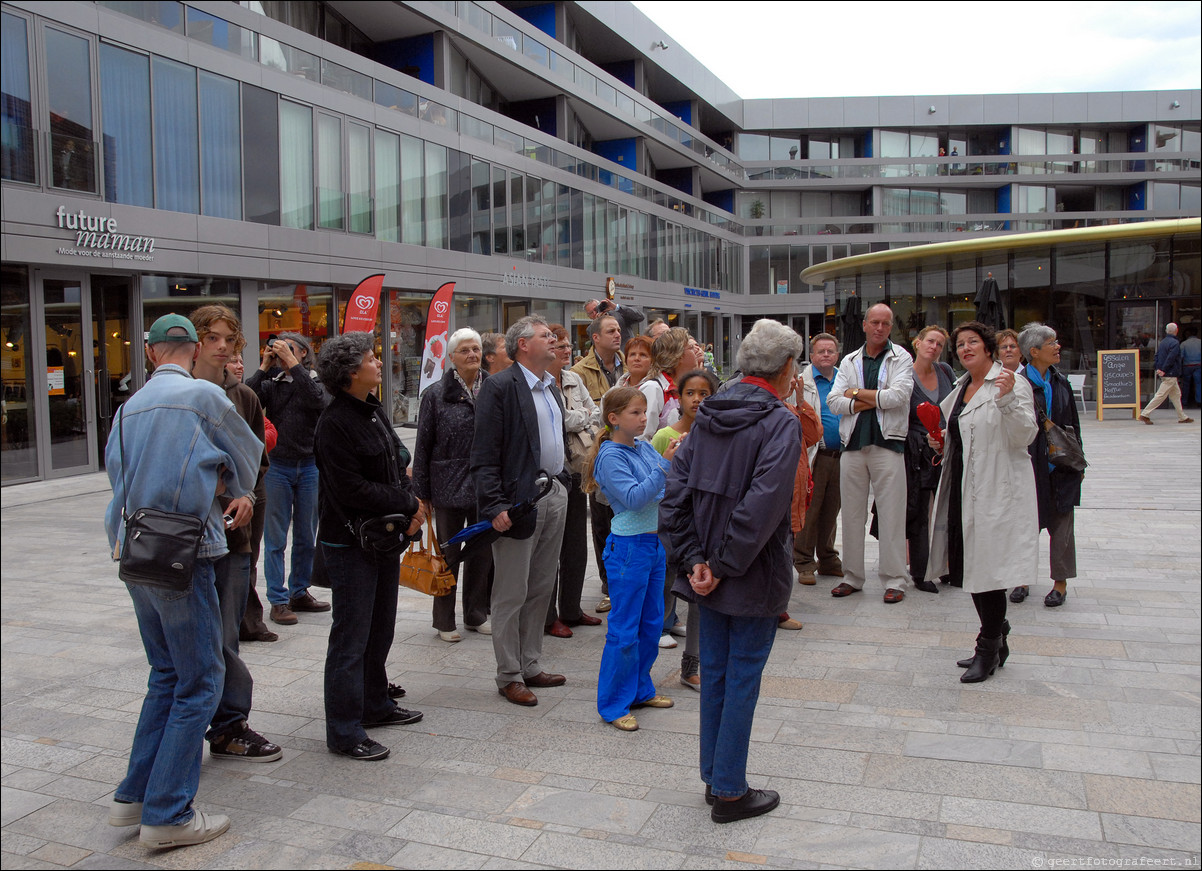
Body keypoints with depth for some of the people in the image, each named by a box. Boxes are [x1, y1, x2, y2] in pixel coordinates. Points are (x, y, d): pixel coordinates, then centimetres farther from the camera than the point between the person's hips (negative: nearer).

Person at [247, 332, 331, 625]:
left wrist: (292, 364, -17)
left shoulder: (314, 383, 6)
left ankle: (299, 592, 25)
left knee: (306, 538, 11)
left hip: (309, 467, 1)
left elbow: (317, 400, -18)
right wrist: (264, 367, -9)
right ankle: (278, 601, 7)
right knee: (276, 539, 1)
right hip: (277, 467, -1)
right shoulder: (270, 385, 6)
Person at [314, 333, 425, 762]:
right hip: (350, 544, -9)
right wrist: (409, 505, -15)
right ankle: (344, 732, 9)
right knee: (351, 637, -2)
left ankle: (375, 704, 36)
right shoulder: (335, 423, -18)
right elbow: (351, 489, -23)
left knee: (380, 628, 20)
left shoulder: (374, 410, 9)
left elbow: (397, 463, 13)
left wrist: (412, 506, -5)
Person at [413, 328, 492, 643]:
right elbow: (423, 446, -1)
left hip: (486, 486, 3)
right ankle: (444, 621, 20)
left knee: (482, 552, 12)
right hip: (449, 486, -2)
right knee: (449, 554, 7)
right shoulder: (436, 394, -3)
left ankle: (476, 615, 28)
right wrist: (422, 491, -4)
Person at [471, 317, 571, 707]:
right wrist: (495, 505, -21)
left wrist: (563, 483, 15)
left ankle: (530, 666, 27)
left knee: (541, 589, 15)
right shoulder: (500, 386, -11)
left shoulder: (552, 388, 15)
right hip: (520, 499, -8)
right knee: (511, 594, 1)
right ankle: (509, 677, 13)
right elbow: (484, 454, -15)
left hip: (555, 495, 8)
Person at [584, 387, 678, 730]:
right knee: (624, 630, -1)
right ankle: (613, 705, 10)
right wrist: (665, 464, -26)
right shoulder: (609, 456, -13)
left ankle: (640, 690, 32)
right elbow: (634, 498, -23)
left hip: (655, 542, 8)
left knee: (651, 623, 16)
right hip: (628, 547, -8)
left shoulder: (645, 447, 7)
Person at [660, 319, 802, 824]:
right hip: (754, 576, -6)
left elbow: (673, 492, -1)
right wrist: (724, 565, -18)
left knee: (714, 673, 16)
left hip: (710, 575, 7)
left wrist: (694, 560, -3)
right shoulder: (779, 422, -16)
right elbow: (762, 505, -27)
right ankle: (729, 792, 16)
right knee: (743, 678, 5)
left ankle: (714, 778, 30)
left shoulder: (708, 416, 4)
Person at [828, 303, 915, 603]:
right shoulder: (850, 361, 13)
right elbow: (834, 401, 1)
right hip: (853, 444, 3)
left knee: (891, 514, -3)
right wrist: (875, 401, -9)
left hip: (887, 443, -3)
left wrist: (857, 393, -4)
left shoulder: (901, 359, 4)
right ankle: (852, 576, 17)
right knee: (852, 513, 7)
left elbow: (898, 395, -13)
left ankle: (895, 580, 5)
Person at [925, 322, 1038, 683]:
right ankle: (996, 639, 28)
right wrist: (942, 442, 9)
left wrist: (1007, 398, -29)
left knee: (988, 567, -4)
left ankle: (989, 649, 10)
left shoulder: (1013, 383, -8)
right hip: (962, 488, 8)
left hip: (997, 490, -8)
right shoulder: (960, 388, 17)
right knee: (967, 567, 11)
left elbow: (1023, 436, -17)